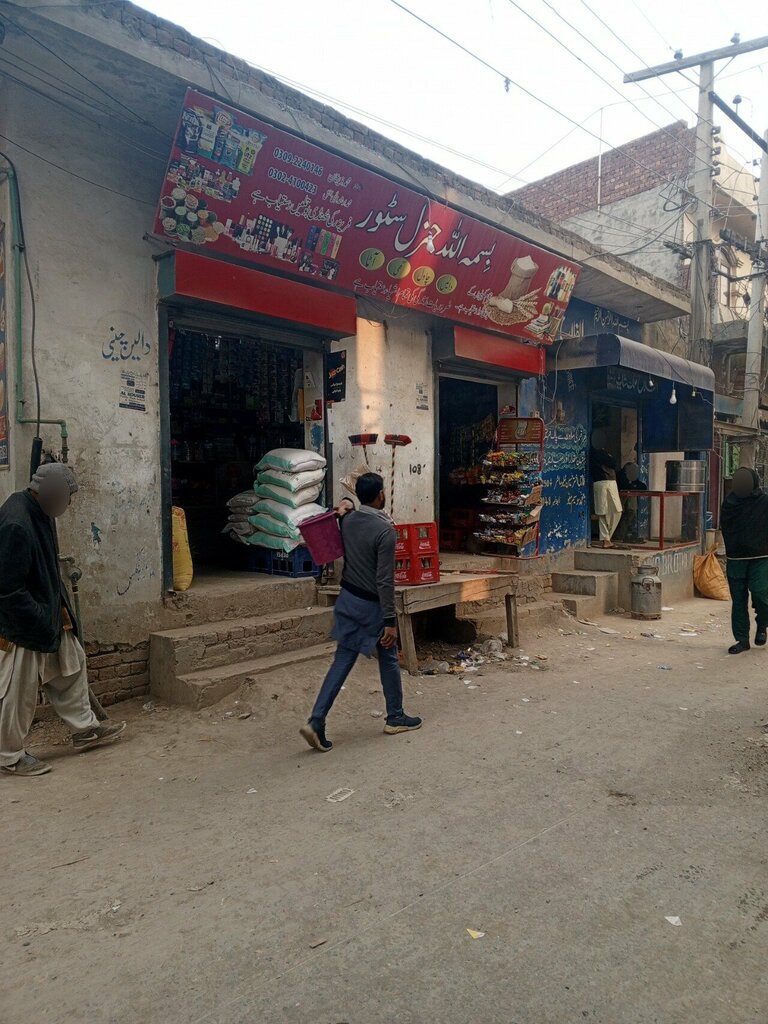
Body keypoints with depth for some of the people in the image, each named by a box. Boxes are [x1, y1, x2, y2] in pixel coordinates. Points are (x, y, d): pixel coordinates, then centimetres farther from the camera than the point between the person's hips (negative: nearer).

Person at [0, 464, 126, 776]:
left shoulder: (38, 512, 3)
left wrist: (59, 611, 13)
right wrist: (44, 624, -19)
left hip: (48, 615, 10)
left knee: (71, 665, 19)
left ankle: (84, 729, 34)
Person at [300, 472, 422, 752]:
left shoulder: (347, 521, 0)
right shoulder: (384, 529, -20)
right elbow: (385, 580, -22)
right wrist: (390, 621, -18)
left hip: (348, 599, 6)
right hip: (371, 604, -6)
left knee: (342, 661, 7)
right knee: (389, 660, 13)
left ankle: (316, 721, 0)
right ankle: (395, 717, 28)